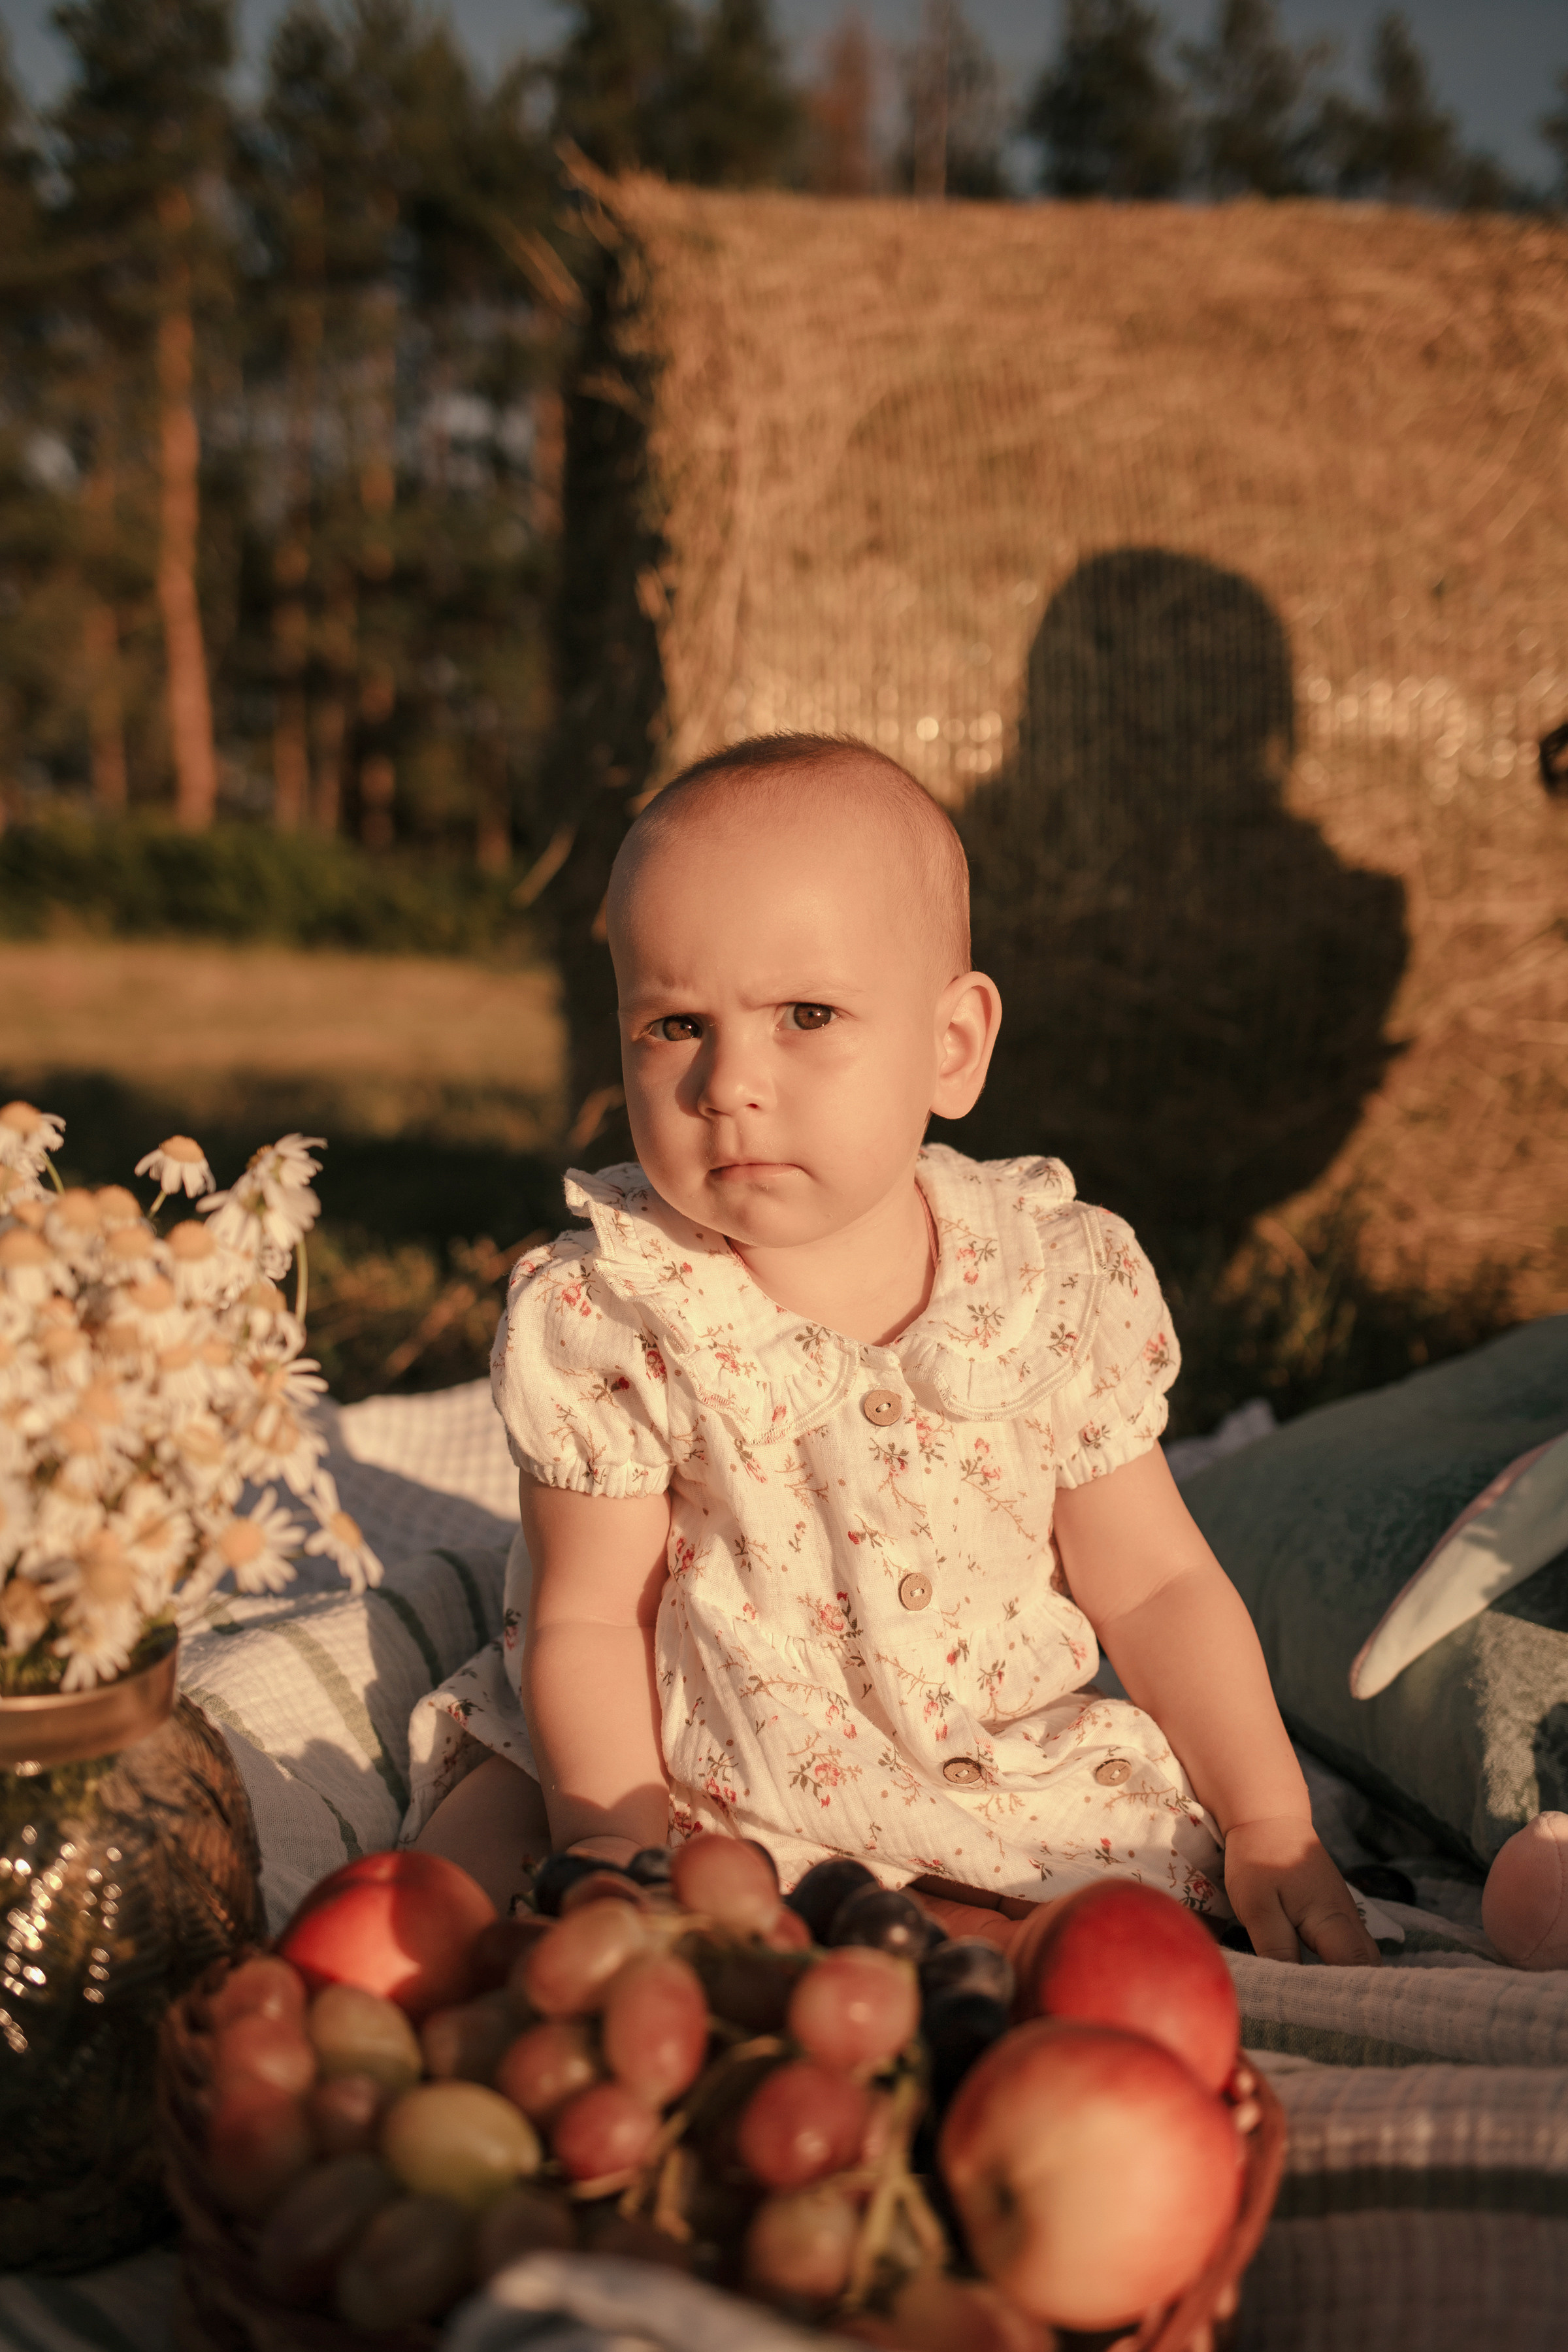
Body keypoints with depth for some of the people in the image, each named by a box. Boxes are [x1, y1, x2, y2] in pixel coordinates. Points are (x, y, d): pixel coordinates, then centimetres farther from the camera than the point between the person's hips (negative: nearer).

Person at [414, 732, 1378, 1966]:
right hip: (684, 1784, -1)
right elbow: (590, 1620, -10)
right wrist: (618, 1844, -21)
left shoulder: (1061, 1284, -12)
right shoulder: (608, 1318, -16)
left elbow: (1155, 1587, -3)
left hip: (997, 1792, 1)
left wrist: (1272, 1827, -5)